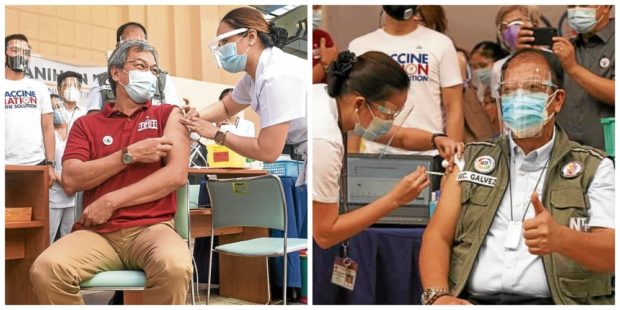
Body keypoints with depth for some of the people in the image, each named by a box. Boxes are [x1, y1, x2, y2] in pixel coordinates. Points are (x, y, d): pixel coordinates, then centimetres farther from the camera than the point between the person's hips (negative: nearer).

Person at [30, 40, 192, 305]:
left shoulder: (168, 115, 13)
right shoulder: (87, 124, 16)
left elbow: (177, 174, -2)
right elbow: (70, 181, 2)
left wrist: (111, 201, -7)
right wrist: (130, 154, -7)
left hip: (151, 227, -1)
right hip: (97, 232, 2)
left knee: (174, 265, -36)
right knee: (46, 268, -28)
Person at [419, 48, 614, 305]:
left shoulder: (594, 167, 9)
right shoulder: (473, 160, 16)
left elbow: (611, 253, -4)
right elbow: (437, 236, 9)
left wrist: (561, 238, -26)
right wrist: (438, 295, -11)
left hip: (552, 301, 0)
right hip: (472, 300, 1)